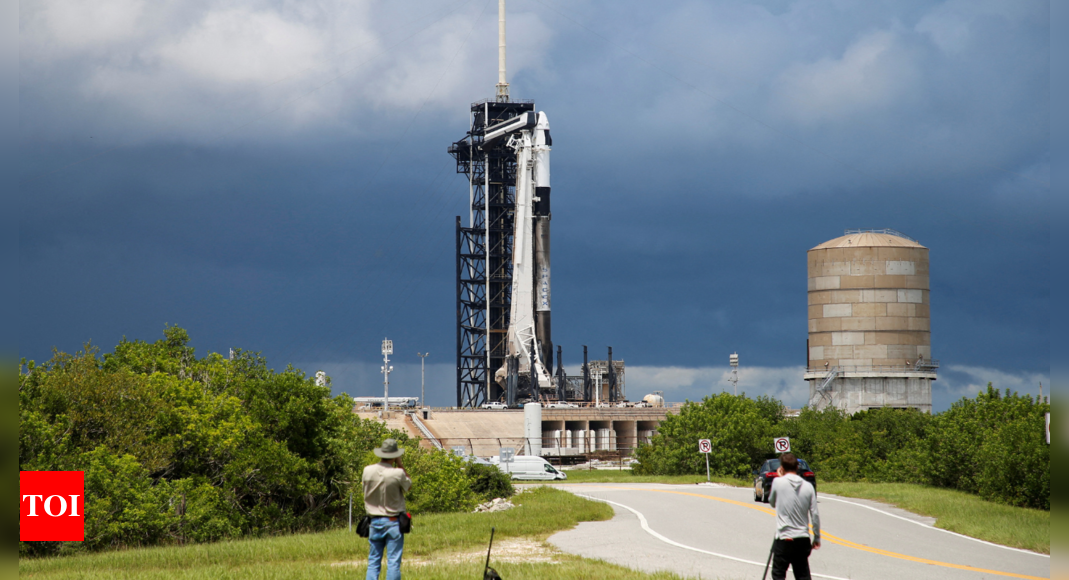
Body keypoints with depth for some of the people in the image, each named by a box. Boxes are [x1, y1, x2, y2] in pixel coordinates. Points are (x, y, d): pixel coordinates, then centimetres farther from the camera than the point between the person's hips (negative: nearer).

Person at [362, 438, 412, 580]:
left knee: (373, 563, 8)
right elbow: (409, 486, 4)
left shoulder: (367, 471, -5)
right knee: (393, 562, 0)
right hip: (393, 523, -3)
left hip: (375, 522, 3)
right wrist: (400, 465, 4)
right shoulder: (398, 473, -15)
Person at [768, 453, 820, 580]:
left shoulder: (778, 482, -8)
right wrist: (817, 538, 10)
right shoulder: (808, 486, -1)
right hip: (803, 539, 3)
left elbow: (772, 503, 11)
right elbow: (815, 514, 0)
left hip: (784, 538, -3)